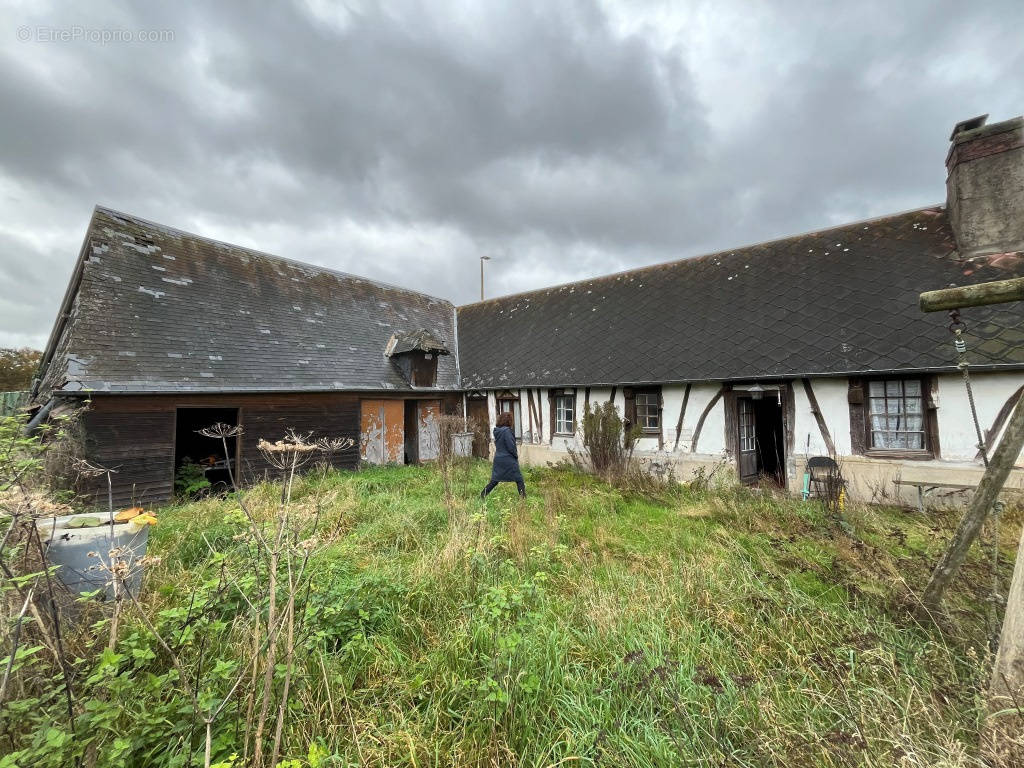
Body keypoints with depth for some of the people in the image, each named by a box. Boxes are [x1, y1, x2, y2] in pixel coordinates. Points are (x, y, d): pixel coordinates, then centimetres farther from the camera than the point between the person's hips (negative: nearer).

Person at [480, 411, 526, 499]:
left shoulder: (497, 431, 7)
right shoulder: (507, 431, -16)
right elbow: (511, 446, -17)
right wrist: (516, 455, 1)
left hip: (498, 459, 7)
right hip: (508, 460, -7)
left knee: (494, 480, 15)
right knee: (518, 479, 4)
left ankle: (482, 495, 11)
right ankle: (523, 497, 6)